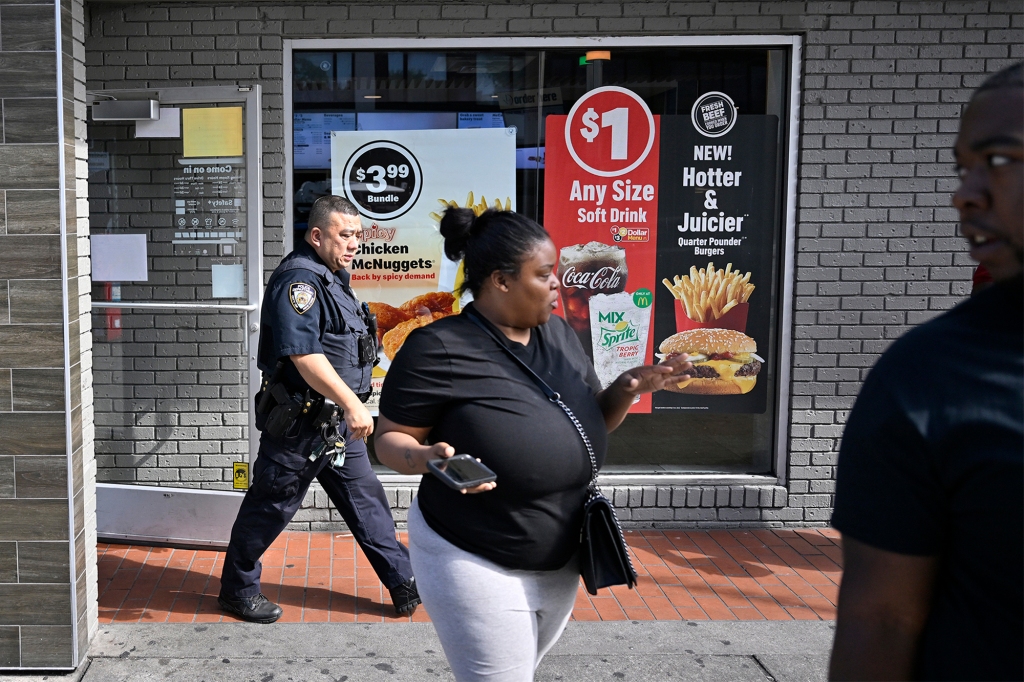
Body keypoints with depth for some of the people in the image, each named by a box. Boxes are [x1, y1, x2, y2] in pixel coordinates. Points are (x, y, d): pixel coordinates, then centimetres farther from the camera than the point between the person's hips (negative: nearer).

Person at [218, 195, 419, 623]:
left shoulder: (332, 276, 13)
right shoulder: (299, 279, -19)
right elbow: (304, 355, -27)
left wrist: (351, 406, 24)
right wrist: (353, 404, -27)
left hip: (336, 417, 10)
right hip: (299, 422, -9)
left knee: (365, 498, 12)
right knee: (271, 505, 6)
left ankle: (404, 583, 20)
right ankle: (237, 589, 25)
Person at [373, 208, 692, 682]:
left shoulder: (558, 334, 1)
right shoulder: (439, 349, -19)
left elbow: (589, 425, 10)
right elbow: (390, 438, -12)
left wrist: (629, 388, -8)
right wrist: (430, 458, -33)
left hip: (561, 564, 7)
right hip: (476, 567, -7)